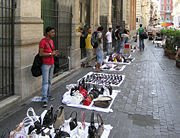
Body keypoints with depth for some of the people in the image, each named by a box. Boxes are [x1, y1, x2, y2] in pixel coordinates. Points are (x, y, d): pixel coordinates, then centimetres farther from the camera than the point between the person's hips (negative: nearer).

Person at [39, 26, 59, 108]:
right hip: (45, 64, -8)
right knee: (45, 82, -10)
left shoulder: (51, 41, 14)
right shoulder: (43, 41, -12)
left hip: (52, 64, 8)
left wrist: (55, 53, 3)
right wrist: (51, 54, -20)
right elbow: (41, 54, -16)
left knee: (49, 81, 14)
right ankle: (44, 100, -10)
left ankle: (48, 96, 24)